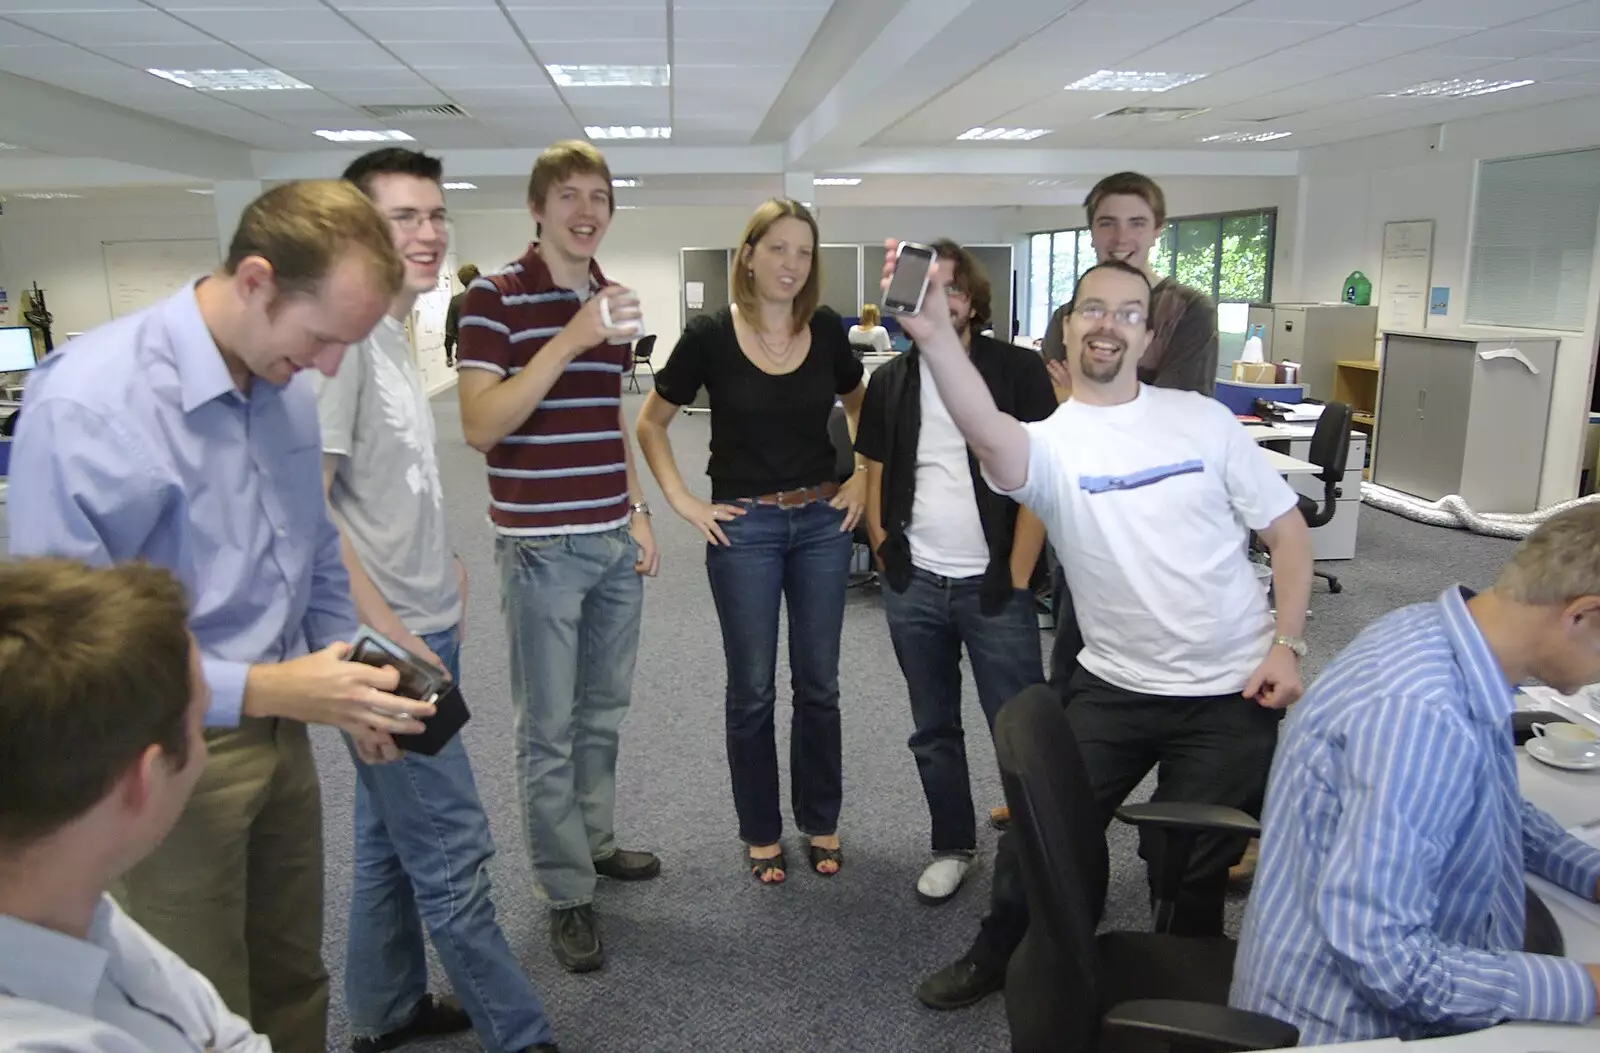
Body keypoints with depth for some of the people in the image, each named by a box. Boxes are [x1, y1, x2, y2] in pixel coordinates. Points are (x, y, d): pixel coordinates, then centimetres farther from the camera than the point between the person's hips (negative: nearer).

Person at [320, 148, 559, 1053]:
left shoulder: (394, 333, 13)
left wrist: (442, 567, 11)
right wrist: (388, 635, -21)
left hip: (423, 630, 9)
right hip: (389, 640, -9)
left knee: (395, 836, 20)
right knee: (453, 851, 1)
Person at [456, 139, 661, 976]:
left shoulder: (610, 300, 11)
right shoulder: (494, 297, -9)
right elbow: (480, 426, -18)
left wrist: (639, 514, 14)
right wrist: (568, 338, -25)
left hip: (615, 540, 6)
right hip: (540, 545, -6)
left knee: (603, 711, 18)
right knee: (548, 728, 4)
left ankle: (595, 841, 36)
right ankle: (567, 894, 17)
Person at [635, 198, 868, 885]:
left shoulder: (826, 331, 0)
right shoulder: (710, 336, -9)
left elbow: (860, 406, 17)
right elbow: (651, 423, 1)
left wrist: (863, 478, 6)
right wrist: (684, 503, -5)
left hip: (822, 522, 3)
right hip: (744, 528, -2)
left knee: (818, 684, 12)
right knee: (752, 690, 8)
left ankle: (820, 822, 30)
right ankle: (761, 833, 26)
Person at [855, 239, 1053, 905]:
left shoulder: (1019, 371, -4)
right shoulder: (891, 382, 8)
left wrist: (1016, 577, -10)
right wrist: (885, 550, 1)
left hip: (992, 586, -4)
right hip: (914, 586, 4)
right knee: (933, 731, 15)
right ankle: (952, 846, 32)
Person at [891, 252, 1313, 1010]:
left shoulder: (1202, 419, -3)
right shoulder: (1049, 442, -9)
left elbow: (1286, 529, 3)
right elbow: (987, 433, -35)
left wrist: (1287, 644, -8)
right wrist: (934, 336, -53)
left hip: (1231, 691, 0)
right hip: (1114, 686, 0)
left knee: (1190, 862, 11)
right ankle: (1000, 957, 37)